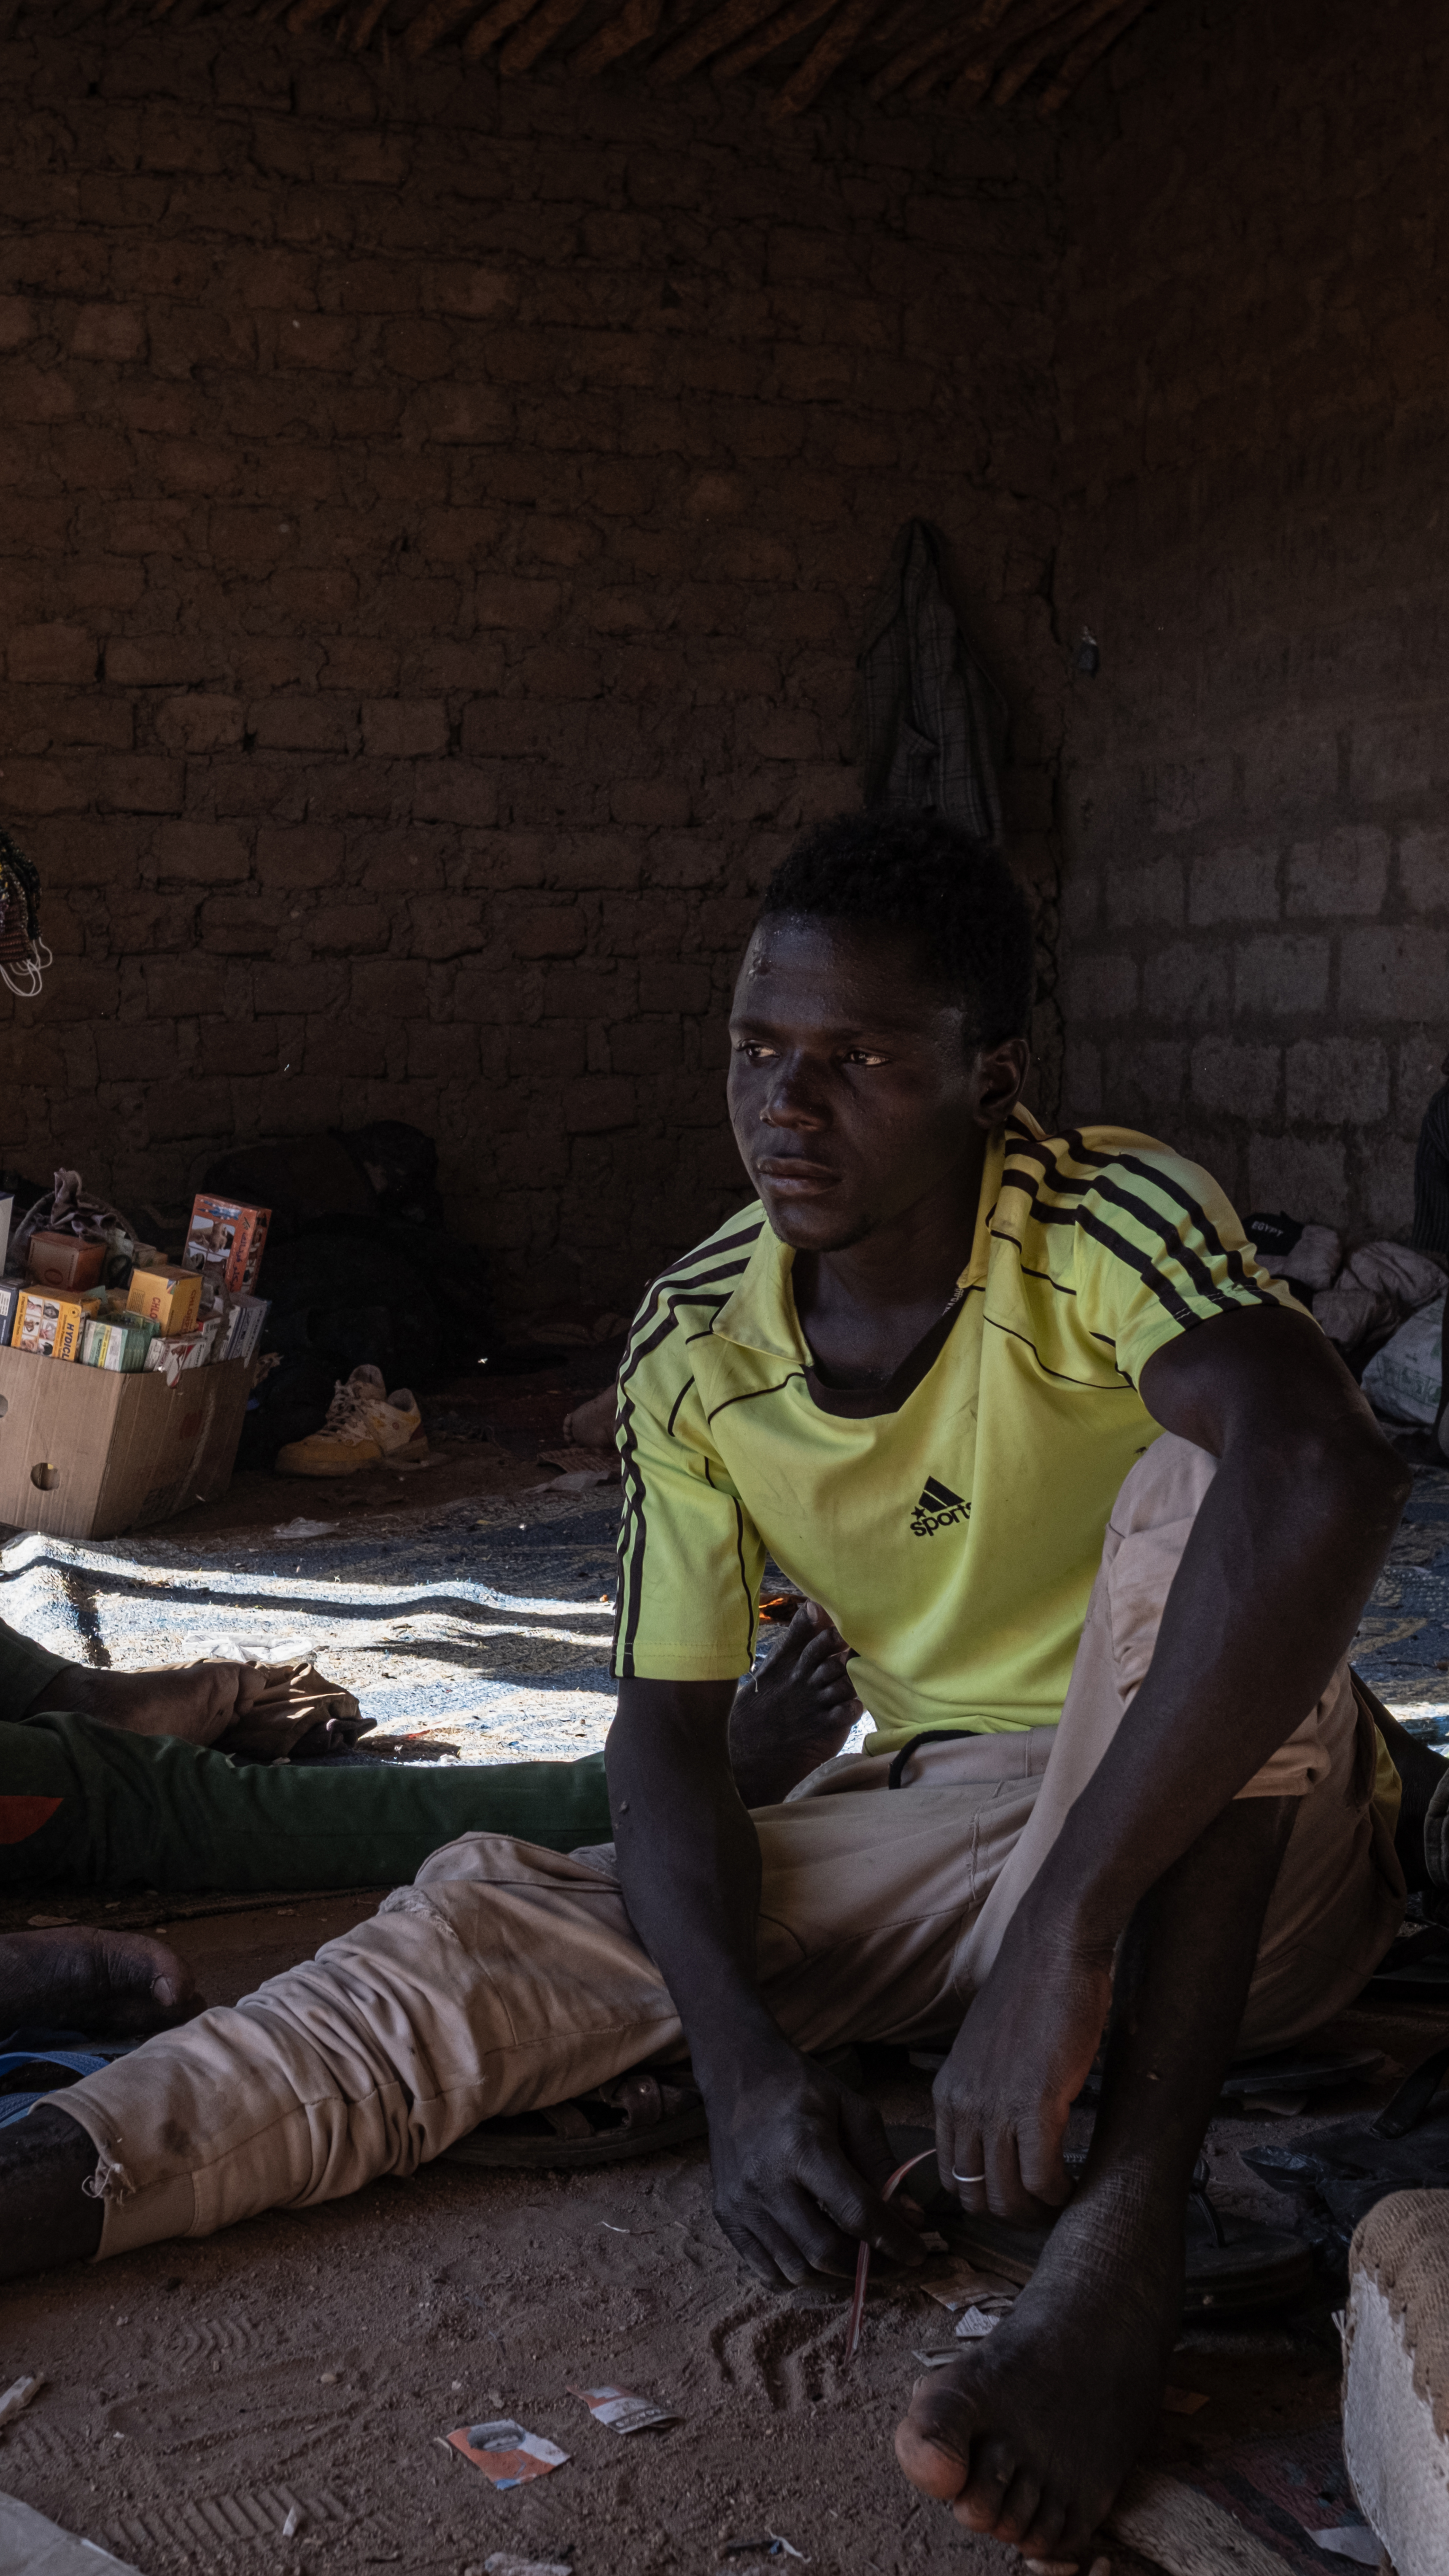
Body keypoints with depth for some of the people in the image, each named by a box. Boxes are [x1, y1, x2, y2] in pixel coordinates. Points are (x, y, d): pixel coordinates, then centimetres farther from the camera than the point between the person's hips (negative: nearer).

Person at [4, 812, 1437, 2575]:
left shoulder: (1107, 1225, -22)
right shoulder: (697, 1345, -7)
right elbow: (669, 1731, -7)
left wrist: (1061, 1934, -49)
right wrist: (743, 2057, -27)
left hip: (1239, 1832, -4)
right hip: (954, 1821, 4)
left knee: (1195, 1481, -34)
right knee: (503, 1913, -17)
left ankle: (1124, 2232, -41)